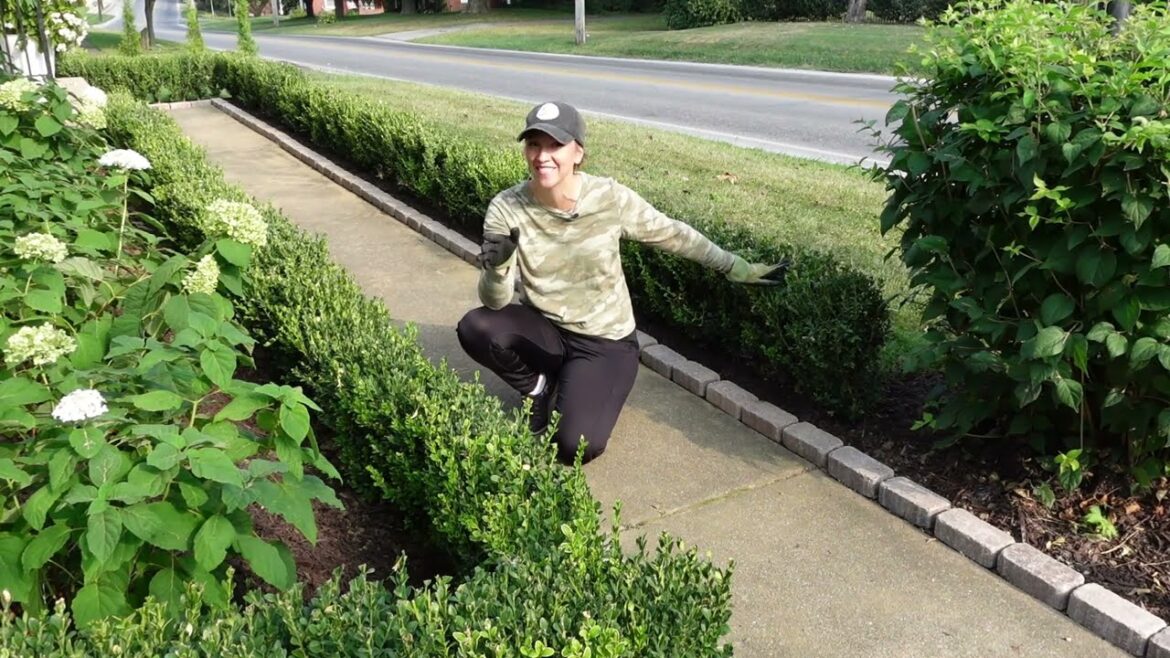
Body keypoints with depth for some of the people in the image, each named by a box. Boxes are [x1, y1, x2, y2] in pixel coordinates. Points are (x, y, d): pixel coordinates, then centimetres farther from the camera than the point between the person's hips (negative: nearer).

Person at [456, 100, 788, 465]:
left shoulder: (611, 198, -19)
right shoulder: (506, 208, -16)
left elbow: (672, 234, -3)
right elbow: (496, 302, -17)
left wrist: (736, 267, 1)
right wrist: (496, 269, -40)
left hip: (604, 342, -2)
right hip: (543, 329, 3)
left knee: (576, 446, -22)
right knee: (475, 328, -27)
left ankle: (583, 390, 15)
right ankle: (540, 389, 4)